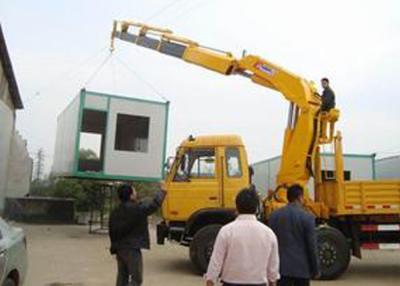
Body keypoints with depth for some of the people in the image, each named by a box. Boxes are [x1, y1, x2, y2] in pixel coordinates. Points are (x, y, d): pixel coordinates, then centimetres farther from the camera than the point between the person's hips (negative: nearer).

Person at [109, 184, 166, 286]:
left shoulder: (115, 212, 7)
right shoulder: (138, 208, -16)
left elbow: (112, 231, 12)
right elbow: (155, 203, -9)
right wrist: (162, 191, 8)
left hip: (119, 249, 8)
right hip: (132, 249, -8)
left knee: (122, 277, 17)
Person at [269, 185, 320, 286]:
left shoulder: (274, 215, 1)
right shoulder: (307, 217, -11)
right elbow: (312, 246, -9)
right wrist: (315, 270, 3)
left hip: (282, 267, 3)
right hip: (302, 268, -2)